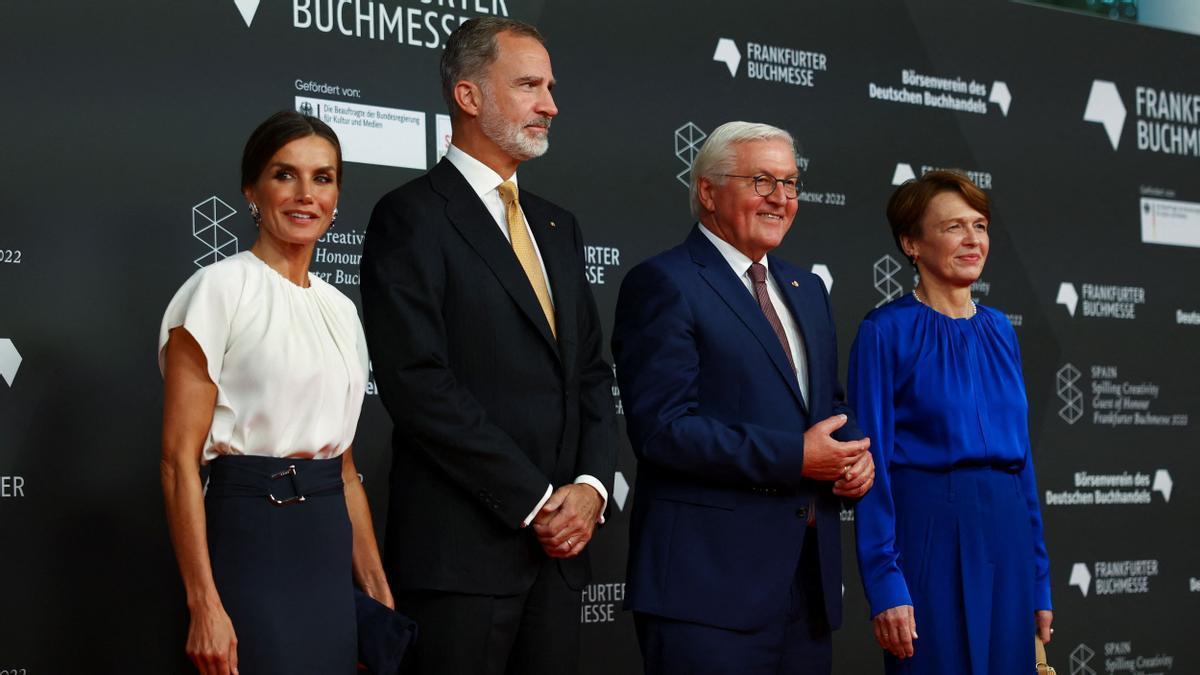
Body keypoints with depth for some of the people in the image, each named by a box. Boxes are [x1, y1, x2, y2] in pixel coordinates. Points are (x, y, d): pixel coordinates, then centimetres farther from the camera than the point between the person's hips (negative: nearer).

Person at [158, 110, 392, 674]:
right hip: (251, 540, -7)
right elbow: (180, 459, -12)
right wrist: (204, 607, -18)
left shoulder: (339, 308, 13)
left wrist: (378, 591, 12)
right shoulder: (221, 288, -7)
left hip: (331, 552, 7)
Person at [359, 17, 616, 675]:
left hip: (557, 546, 6)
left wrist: (590, 486, -2)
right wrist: (534, 499, -13)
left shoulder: (558, 227, 18)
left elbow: (591, 374, 16)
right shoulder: (411, 218, -5)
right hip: (461, 547, -6)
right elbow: (418, 382, -14)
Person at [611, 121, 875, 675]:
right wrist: (793, 458, -18)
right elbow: (662, 428, -16)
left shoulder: (806, 290, 19)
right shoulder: (664, 284, -7)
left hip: (810, 581, 8)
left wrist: (855, 455, 1)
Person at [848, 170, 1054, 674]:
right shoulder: (886, 332, -6)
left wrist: (1039, 583, 12)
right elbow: (873, 463, -9)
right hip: (929, 532, -6)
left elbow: (1021, 452, 15)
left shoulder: (999, 331, 12)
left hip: (1005, 534, 6)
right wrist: (885, 586, -16)